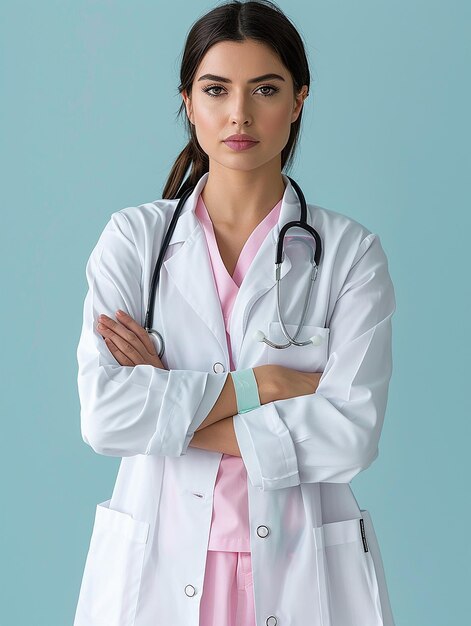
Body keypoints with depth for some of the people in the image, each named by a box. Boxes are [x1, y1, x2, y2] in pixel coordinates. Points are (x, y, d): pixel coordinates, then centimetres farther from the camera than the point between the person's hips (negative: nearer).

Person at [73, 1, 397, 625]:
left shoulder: (350, 251, -4)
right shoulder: (133, 238, -2)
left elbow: (352, 432, -15)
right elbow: (104, 415, -13)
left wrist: (168, 411, -14)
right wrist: (262, 383, -15)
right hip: (158, 571, 1)